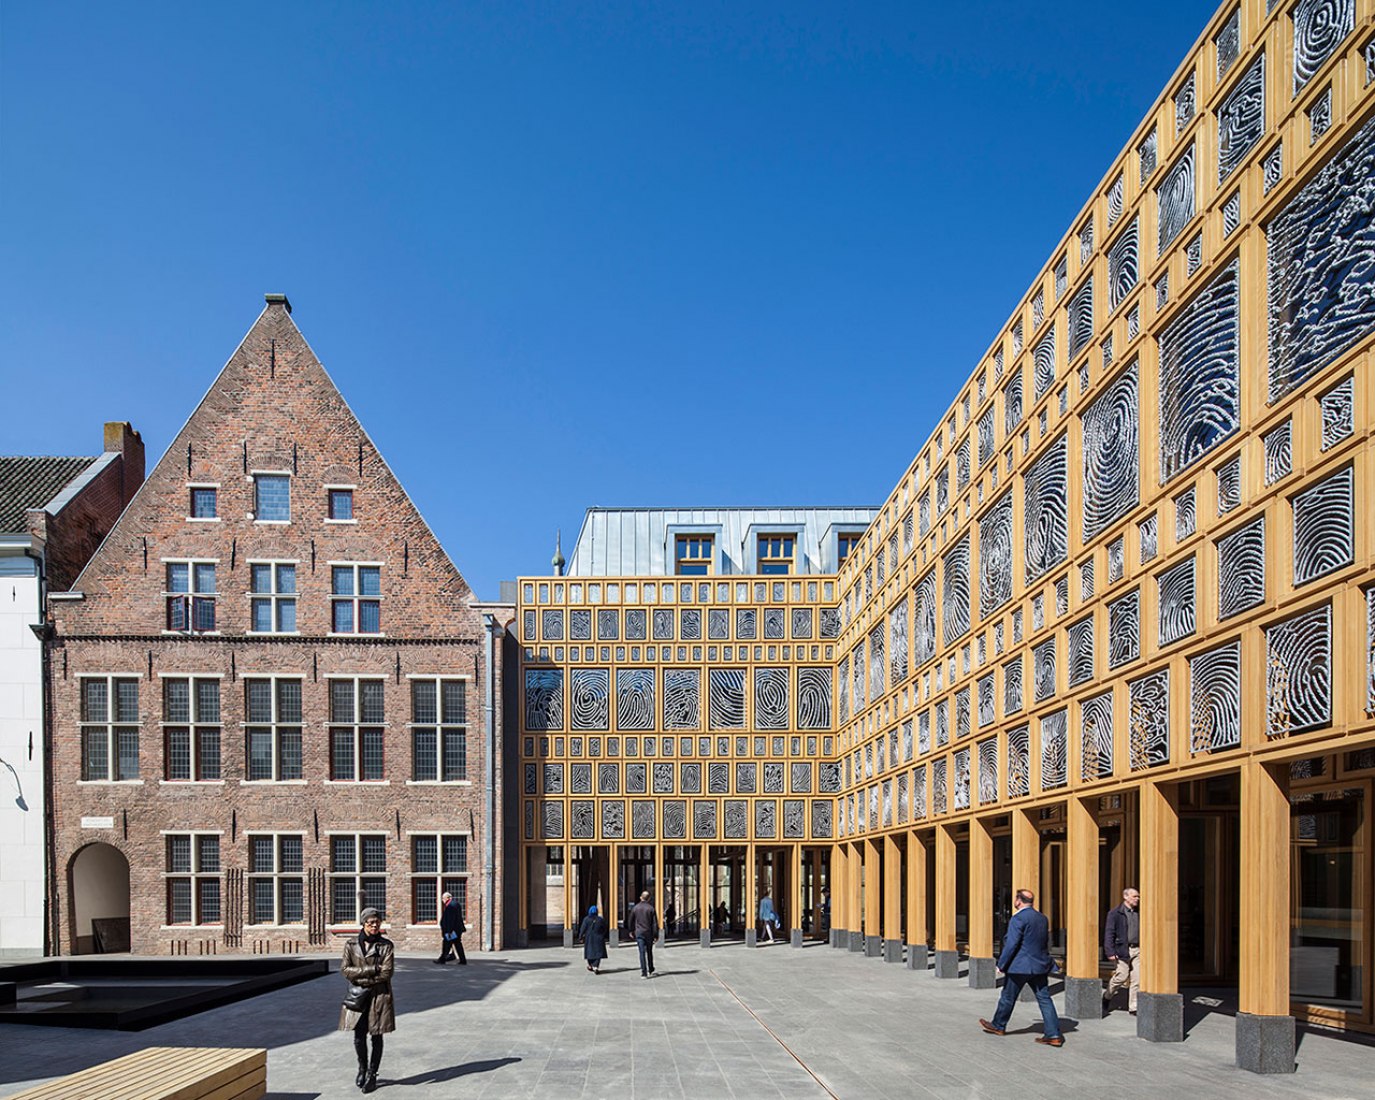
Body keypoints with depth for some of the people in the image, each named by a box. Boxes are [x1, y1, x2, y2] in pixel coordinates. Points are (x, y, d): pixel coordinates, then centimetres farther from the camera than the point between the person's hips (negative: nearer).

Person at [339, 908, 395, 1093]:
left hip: (379, 996, -1)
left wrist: (360, 979, -11)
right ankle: (362, 1068, 27)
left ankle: (372, 1075, 18)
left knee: (376, 1036, 5)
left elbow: (386, 973, -10)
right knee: (359, 1035, 2)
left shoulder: (386, 945, -4)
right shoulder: (351, 945, 2)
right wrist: (371, 970, -14)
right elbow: (344, 969, -5)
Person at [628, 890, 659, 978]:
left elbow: (630, 921, 10)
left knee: (642, 952, -2)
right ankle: (650, 970, 31)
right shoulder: (651, 908, -7)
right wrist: (656, 935, -3)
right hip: (649, 933, 0)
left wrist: (631, 931, 25)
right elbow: (655, 923, -8)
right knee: (649, 951, 18)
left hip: (639, 933, 0)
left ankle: (643, 972, -11)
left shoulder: (635, 908, 0)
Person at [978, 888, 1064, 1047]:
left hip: (1019, 966, -7)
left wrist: (1001, 964, -11)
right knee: (1044, 998, 5)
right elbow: (1045, 941, 17)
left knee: (1008, 997, 10)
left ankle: (998, 1026, 25)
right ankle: (1054, 1034, -1)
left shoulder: (1018, 919, -16)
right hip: (1039, 965, 7)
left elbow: (1011, 944, -18)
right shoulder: (1042, 918, 9)